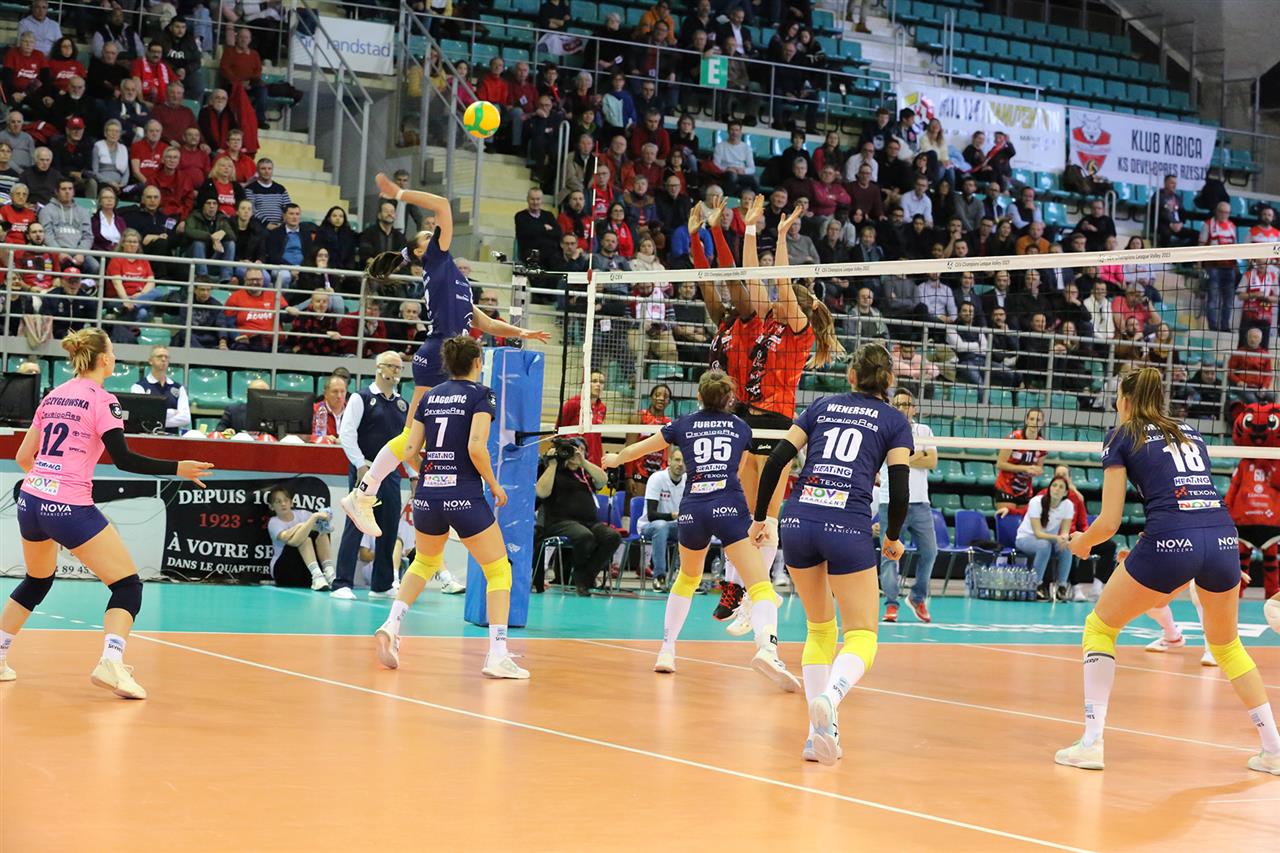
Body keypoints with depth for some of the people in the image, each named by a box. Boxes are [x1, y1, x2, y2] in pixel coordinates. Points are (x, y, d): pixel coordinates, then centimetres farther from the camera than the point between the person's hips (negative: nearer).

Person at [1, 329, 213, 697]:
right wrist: (177, 468, -11)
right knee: (127, 585, -2)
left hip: (30, 500, 7)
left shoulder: (53, 396, 12)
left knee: (37, 581, 30)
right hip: (69, 508, -7)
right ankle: (110, 664, -21)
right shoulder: (102, 400, -7)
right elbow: (123, 459, -14)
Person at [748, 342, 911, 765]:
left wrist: (760, 517, 16)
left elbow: (777, 460, 9)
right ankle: (829, 698, -30)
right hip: (847, 528, -3)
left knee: (820, 628, 19)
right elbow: (900, 489, 1)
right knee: (861, 635, 2)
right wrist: (893, 538, 17)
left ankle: (819, 733, 13)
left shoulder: (822, 406, 18)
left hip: (797, 521, 3)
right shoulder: (895, 421, 11)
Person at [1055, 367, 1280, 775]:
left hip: (1170, 542, -5)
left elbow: (1110, 522, 6)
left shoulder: (1122, 436, 11)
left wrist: (1082, 541, 26)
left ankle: (1091, 742, 5)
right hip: (1224, 538, 5)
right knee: (1226, 643, 27)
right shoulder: (1190, 433, 26)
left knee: (1099, 627, 15)